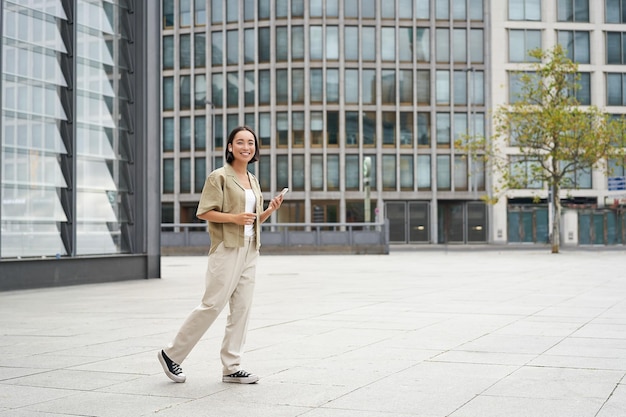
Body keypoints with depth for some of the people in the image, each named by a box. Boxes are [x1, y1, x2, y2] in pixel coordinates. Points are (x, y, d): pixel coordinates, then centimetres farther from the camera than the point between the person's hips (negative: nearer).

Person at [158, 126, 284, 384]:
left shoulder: (253, 181, 16)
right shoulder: (219, 177, -6)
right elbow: (203, 212, -11)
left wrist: (269, 210, 3)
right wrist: (234, 218, -21)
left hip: (249, 250, 7)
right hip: (227, 249, -7)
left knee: (242, 308, 5)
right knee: (213, 304, -7)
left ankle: (231, 368, 10)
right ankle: (172, 354, 7)